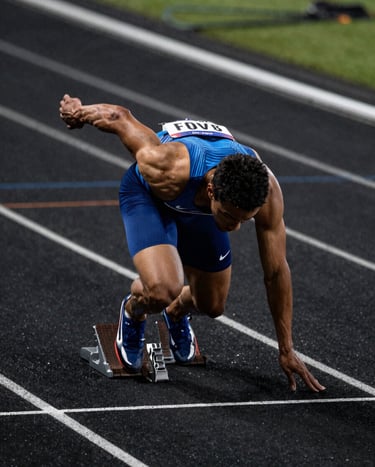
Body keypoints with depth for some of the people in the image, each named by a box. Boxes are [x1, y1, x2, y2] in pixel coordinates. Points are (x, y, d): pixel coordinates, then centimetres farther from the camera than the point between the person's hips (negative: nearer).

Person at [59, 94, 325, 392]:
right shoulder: (167, 170, -46)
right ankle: (132, 313, 10)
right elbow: (119, 116, -29)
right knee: (162, 291, -28)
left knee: (212, 306, 9)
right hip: (147, 195, -4)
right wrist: (78, 112, -6)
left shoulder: (267, 192, -35)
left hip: (197, 208, 4)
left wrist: (287, 351, -16)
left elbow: (276, 271, -23)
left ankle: (176, 313, 46)